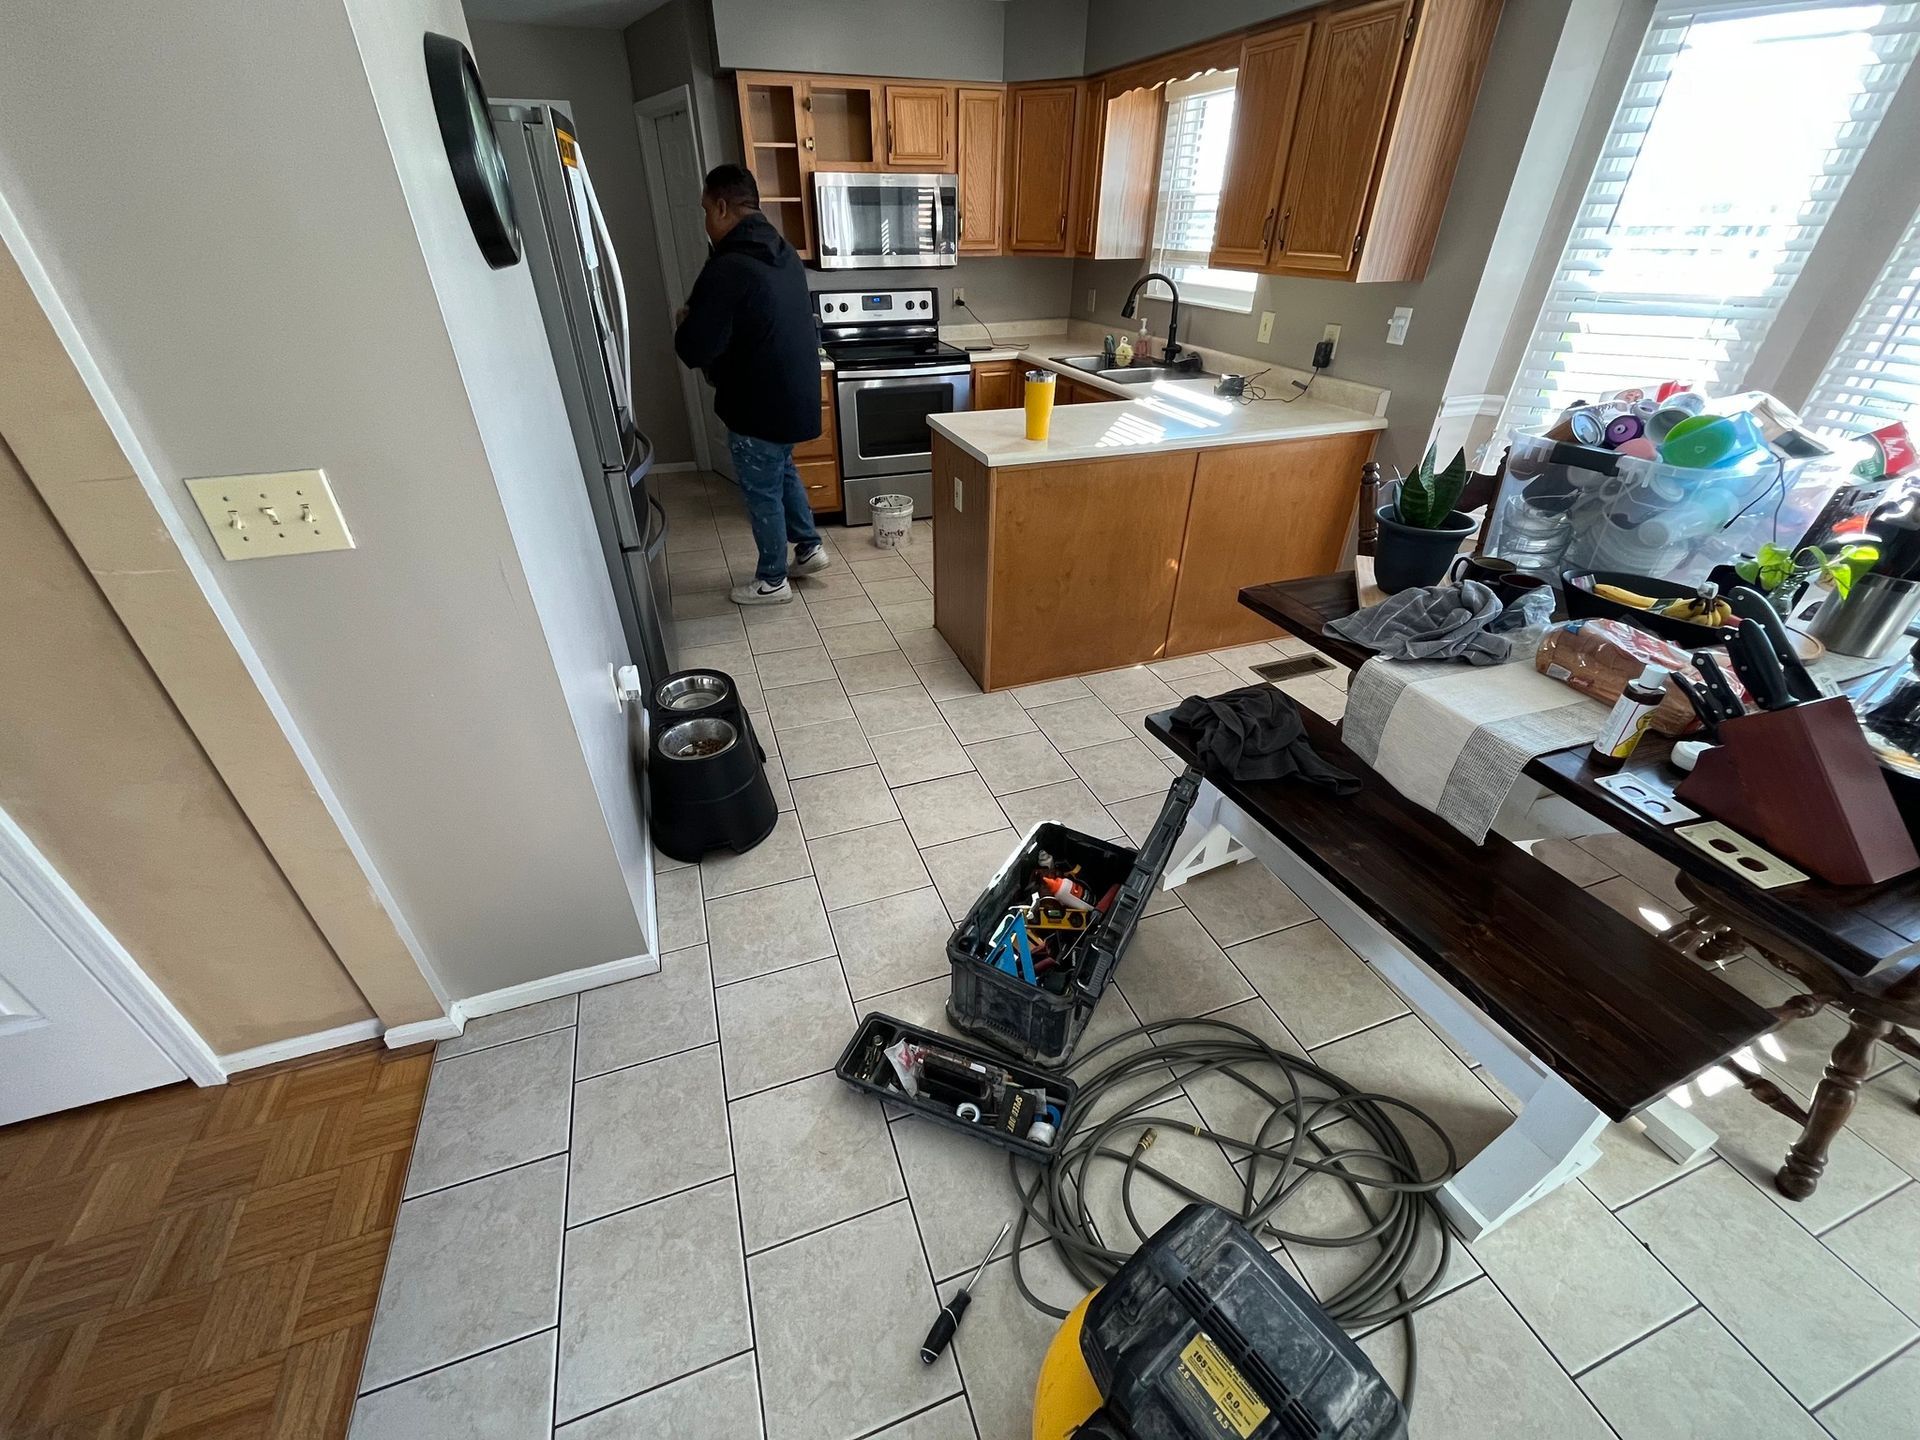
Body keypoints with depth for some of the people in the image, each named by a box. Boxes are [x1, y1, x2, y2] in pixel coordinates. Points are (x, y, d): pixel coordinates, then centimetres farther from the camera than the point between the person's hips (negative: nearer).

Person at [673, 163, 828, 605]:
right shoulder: (785, 255, 7)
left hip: (758, 405, -8)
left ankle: (772, 581, 20)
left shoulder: (727, 269, -21)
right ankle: (810, 547, 35)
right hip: (797, 394, 8)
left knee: (762, 493, 6)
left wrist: (685, 324, 0)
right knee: (782, 471, 27)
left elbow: (695, 351, -22)